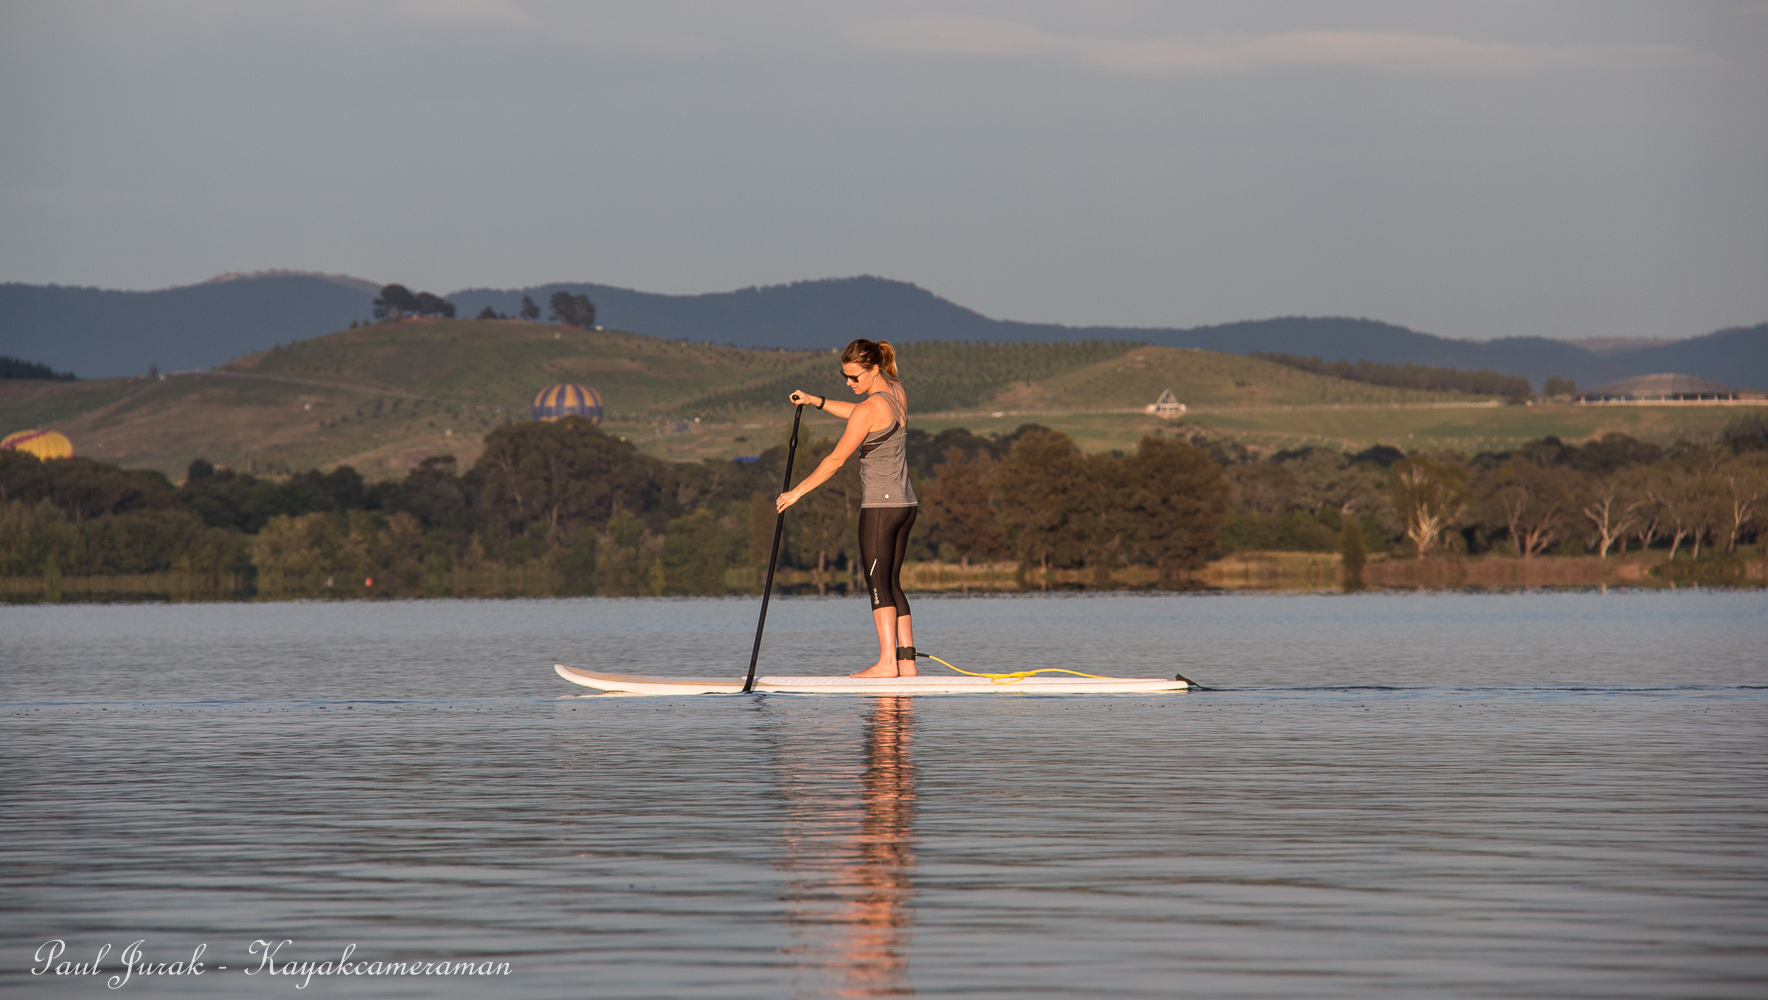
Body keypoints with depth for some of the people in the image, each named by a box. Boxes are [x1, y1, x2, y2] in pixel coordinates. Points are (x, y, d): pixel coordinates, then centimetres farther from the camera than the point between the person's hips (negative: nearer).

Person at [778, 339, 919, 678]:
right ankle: (907, 660, 6)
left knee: (878, 583, -7)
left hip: (880, 506, -9)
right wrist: (816, 402, 22)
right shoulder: (897, 392, 9)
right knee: (892, 583, 10)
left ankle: (887, 661, -13)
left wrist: (798, 492, -8)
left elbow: (837, 459, -15)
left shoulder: (869, 408, -16)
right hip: (905, 504, 9)